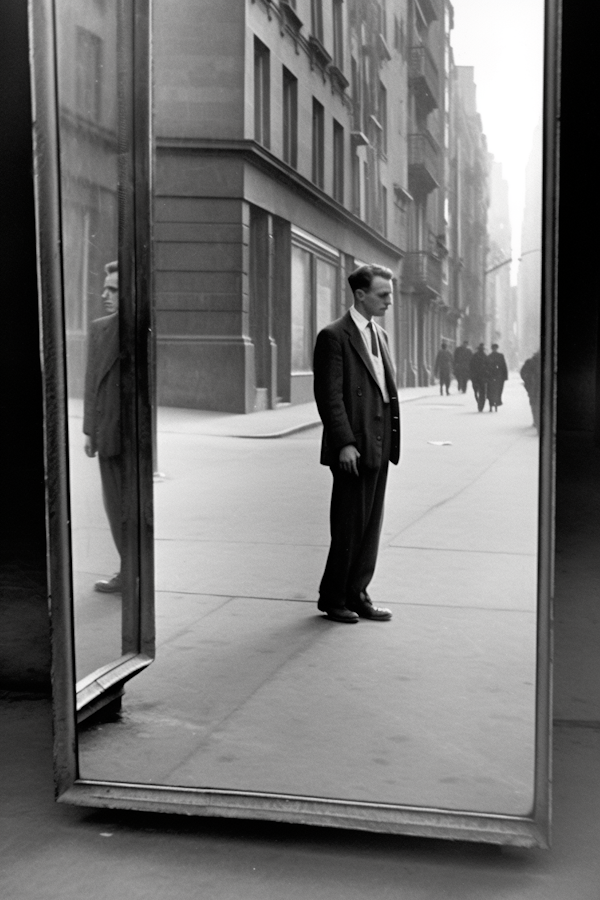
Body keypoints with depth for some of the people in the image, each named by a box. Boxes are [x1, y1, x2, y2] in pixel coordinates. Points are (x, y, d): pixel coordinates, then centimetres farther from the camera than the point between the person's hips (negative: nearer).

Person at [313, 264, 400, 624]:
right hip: (354, 448, -8)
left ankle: (356, 594, 20)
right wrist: (345, 443, -19)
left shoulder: (381, 335, 16)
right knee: (349, 526, 0)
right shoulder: (334, 336, -9)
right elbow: (329, 396, -14)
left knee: (371, 525, 10)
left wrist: (391, 440, 11)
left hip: (380, 446, 8)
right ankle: (333, 598, 13)